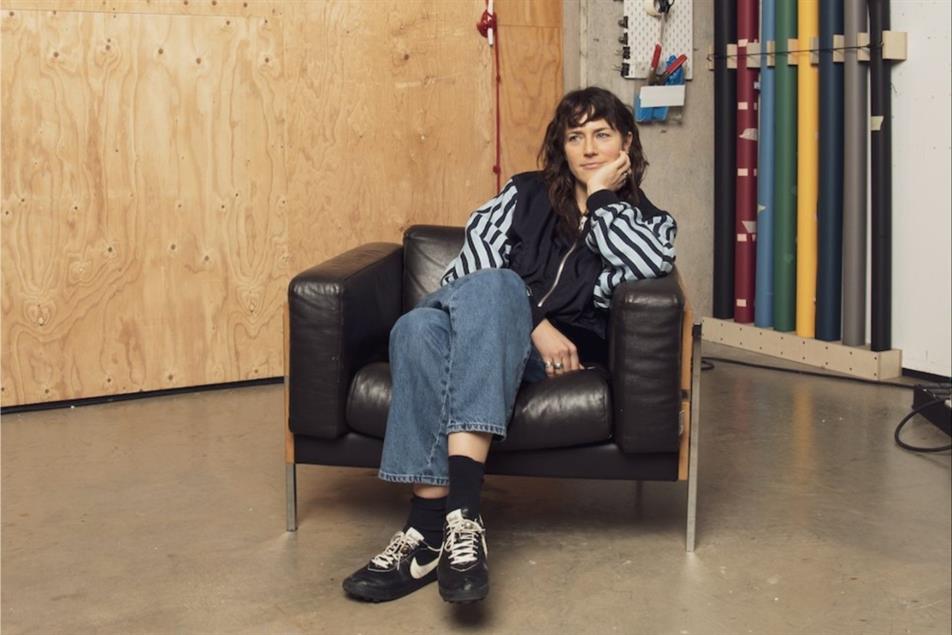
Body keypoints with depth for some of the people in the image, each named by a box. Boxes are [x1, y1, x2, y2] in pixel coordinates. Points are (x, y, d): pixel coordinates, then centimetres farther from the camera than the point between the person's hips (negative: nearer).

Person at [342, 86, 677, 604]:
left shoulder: (649, 221, 19)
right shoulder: (526, 193, 20)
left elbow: (652, 263, -7)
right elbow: (478, 256, 0)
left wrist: (602, 196, 2)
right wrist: (532, 323, -12)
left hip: (558, 355, -2)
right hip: (481, 335, 2)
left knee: (491, 287, -37)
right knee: (419, 327, -36)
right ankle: (456, 519, -42)